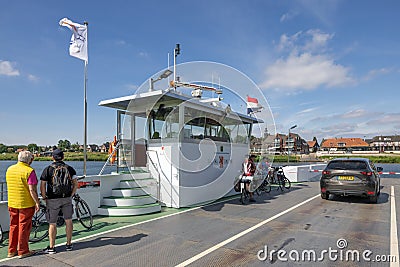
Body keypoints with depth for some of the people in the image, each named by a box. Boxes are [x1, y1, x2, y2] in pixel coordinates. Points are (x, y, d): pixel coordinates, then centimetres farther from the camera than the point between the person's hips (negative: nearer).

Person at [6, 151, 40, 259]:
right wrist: (37, 202, -11)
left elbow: (10, 186, 16)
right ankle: (23, 251, 12)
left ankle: (12, 251, 25)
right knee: (24, 227, 3)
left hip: (12, 203, 7)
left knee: (13, 226, 16)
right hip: (26, 203, -7)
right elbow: (32, 189, -19)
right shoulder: (29, 171, -16)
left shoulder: (9, 169, 7)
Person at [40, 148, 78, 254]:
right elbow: (75, 184, 1)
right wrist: (71, 195, 11)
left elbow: (42, 186, -7)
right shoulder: (69, 168, 3)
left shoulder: (48, 169, -3)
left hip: (53, 200, -2)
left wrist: (45, 198, 4)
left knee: (52, 224, 6)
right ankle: (69, 244, 19)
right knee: (68, 221, 12)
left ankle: (51, 247, 13)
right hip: (67, 198, 2)